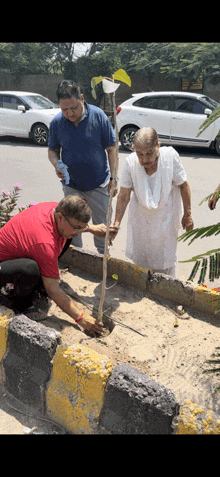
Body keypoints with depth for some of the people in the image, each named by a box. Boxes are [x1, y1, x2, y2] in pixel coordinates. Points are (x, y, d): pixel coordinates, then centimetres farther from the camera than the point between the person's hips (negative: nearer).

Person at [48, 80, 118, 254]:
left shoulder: (98, 115, -12)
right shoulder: (57, 122, -7)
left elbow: (111, 148, -5)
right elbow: (53, 150, 6)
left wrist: (113, 178, -7)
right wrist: (57, 164, -17)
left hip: (99, 183, -1)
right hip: (71, 184, 2)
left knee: (102, 224, 11)